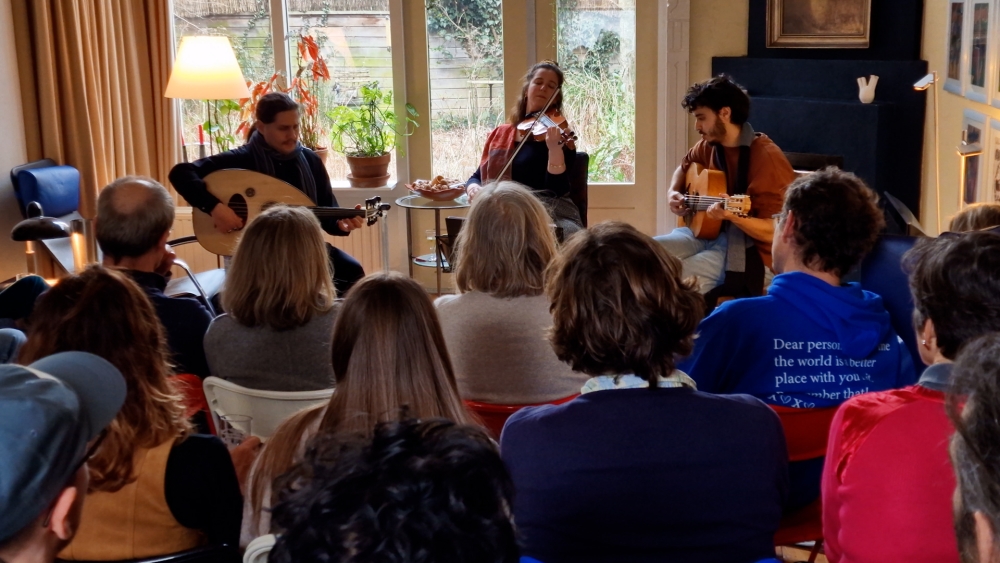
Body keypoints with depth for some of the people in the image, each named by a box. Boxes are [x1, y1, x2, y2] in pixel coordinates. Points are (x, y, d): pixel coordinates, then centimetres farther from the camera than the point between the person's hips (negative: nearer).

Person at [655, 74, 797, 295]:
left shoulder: (766, 157, -18)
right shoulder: (709, 145, 5)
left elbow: (774, 232, -21)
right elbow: (684, 167, 29)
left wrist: (732, 216, -38)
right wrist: (674, 192, 8)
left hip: (752, 250, -8)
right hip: (709, 233, 8)